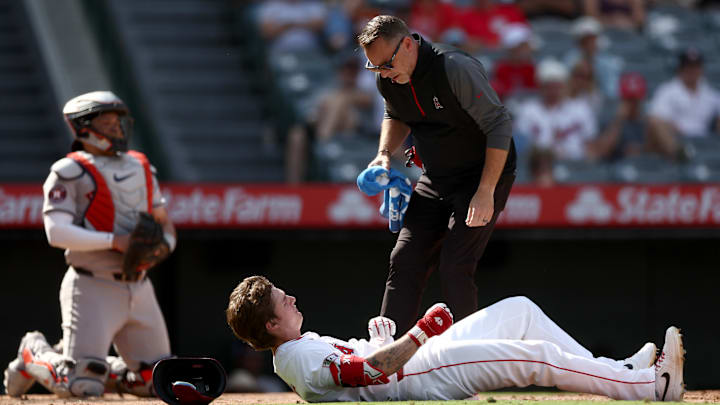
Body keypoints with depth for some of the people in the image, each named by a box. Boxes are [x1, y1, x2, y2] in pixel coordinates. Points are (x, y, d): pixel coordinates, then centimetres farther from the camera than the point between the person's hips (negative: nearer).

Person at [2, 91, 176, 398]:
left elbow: (163, 222, 22)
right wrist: (114, 241, -24)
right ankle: (34, 355, 16)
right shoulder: (70, 172, -6)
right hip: (93, 289, -7)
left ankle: (92, 368, 26)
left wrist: (165, 244, -2)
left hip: (138, 289, 7)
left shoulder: (141, 167, 15)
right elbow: (56, 232, -17)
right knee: (82, 388, -13)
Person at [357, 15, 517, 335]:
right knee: (404, 262, -2)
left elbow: (499, 126, -22)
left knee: (454, 268, -18)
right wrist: (384, 153, 1)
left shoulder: (456, 69, -25)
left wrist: (485, 192, -25)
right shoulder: (389, 80, -3)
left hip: (484, 176, -7)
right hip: (435, 182, 7)